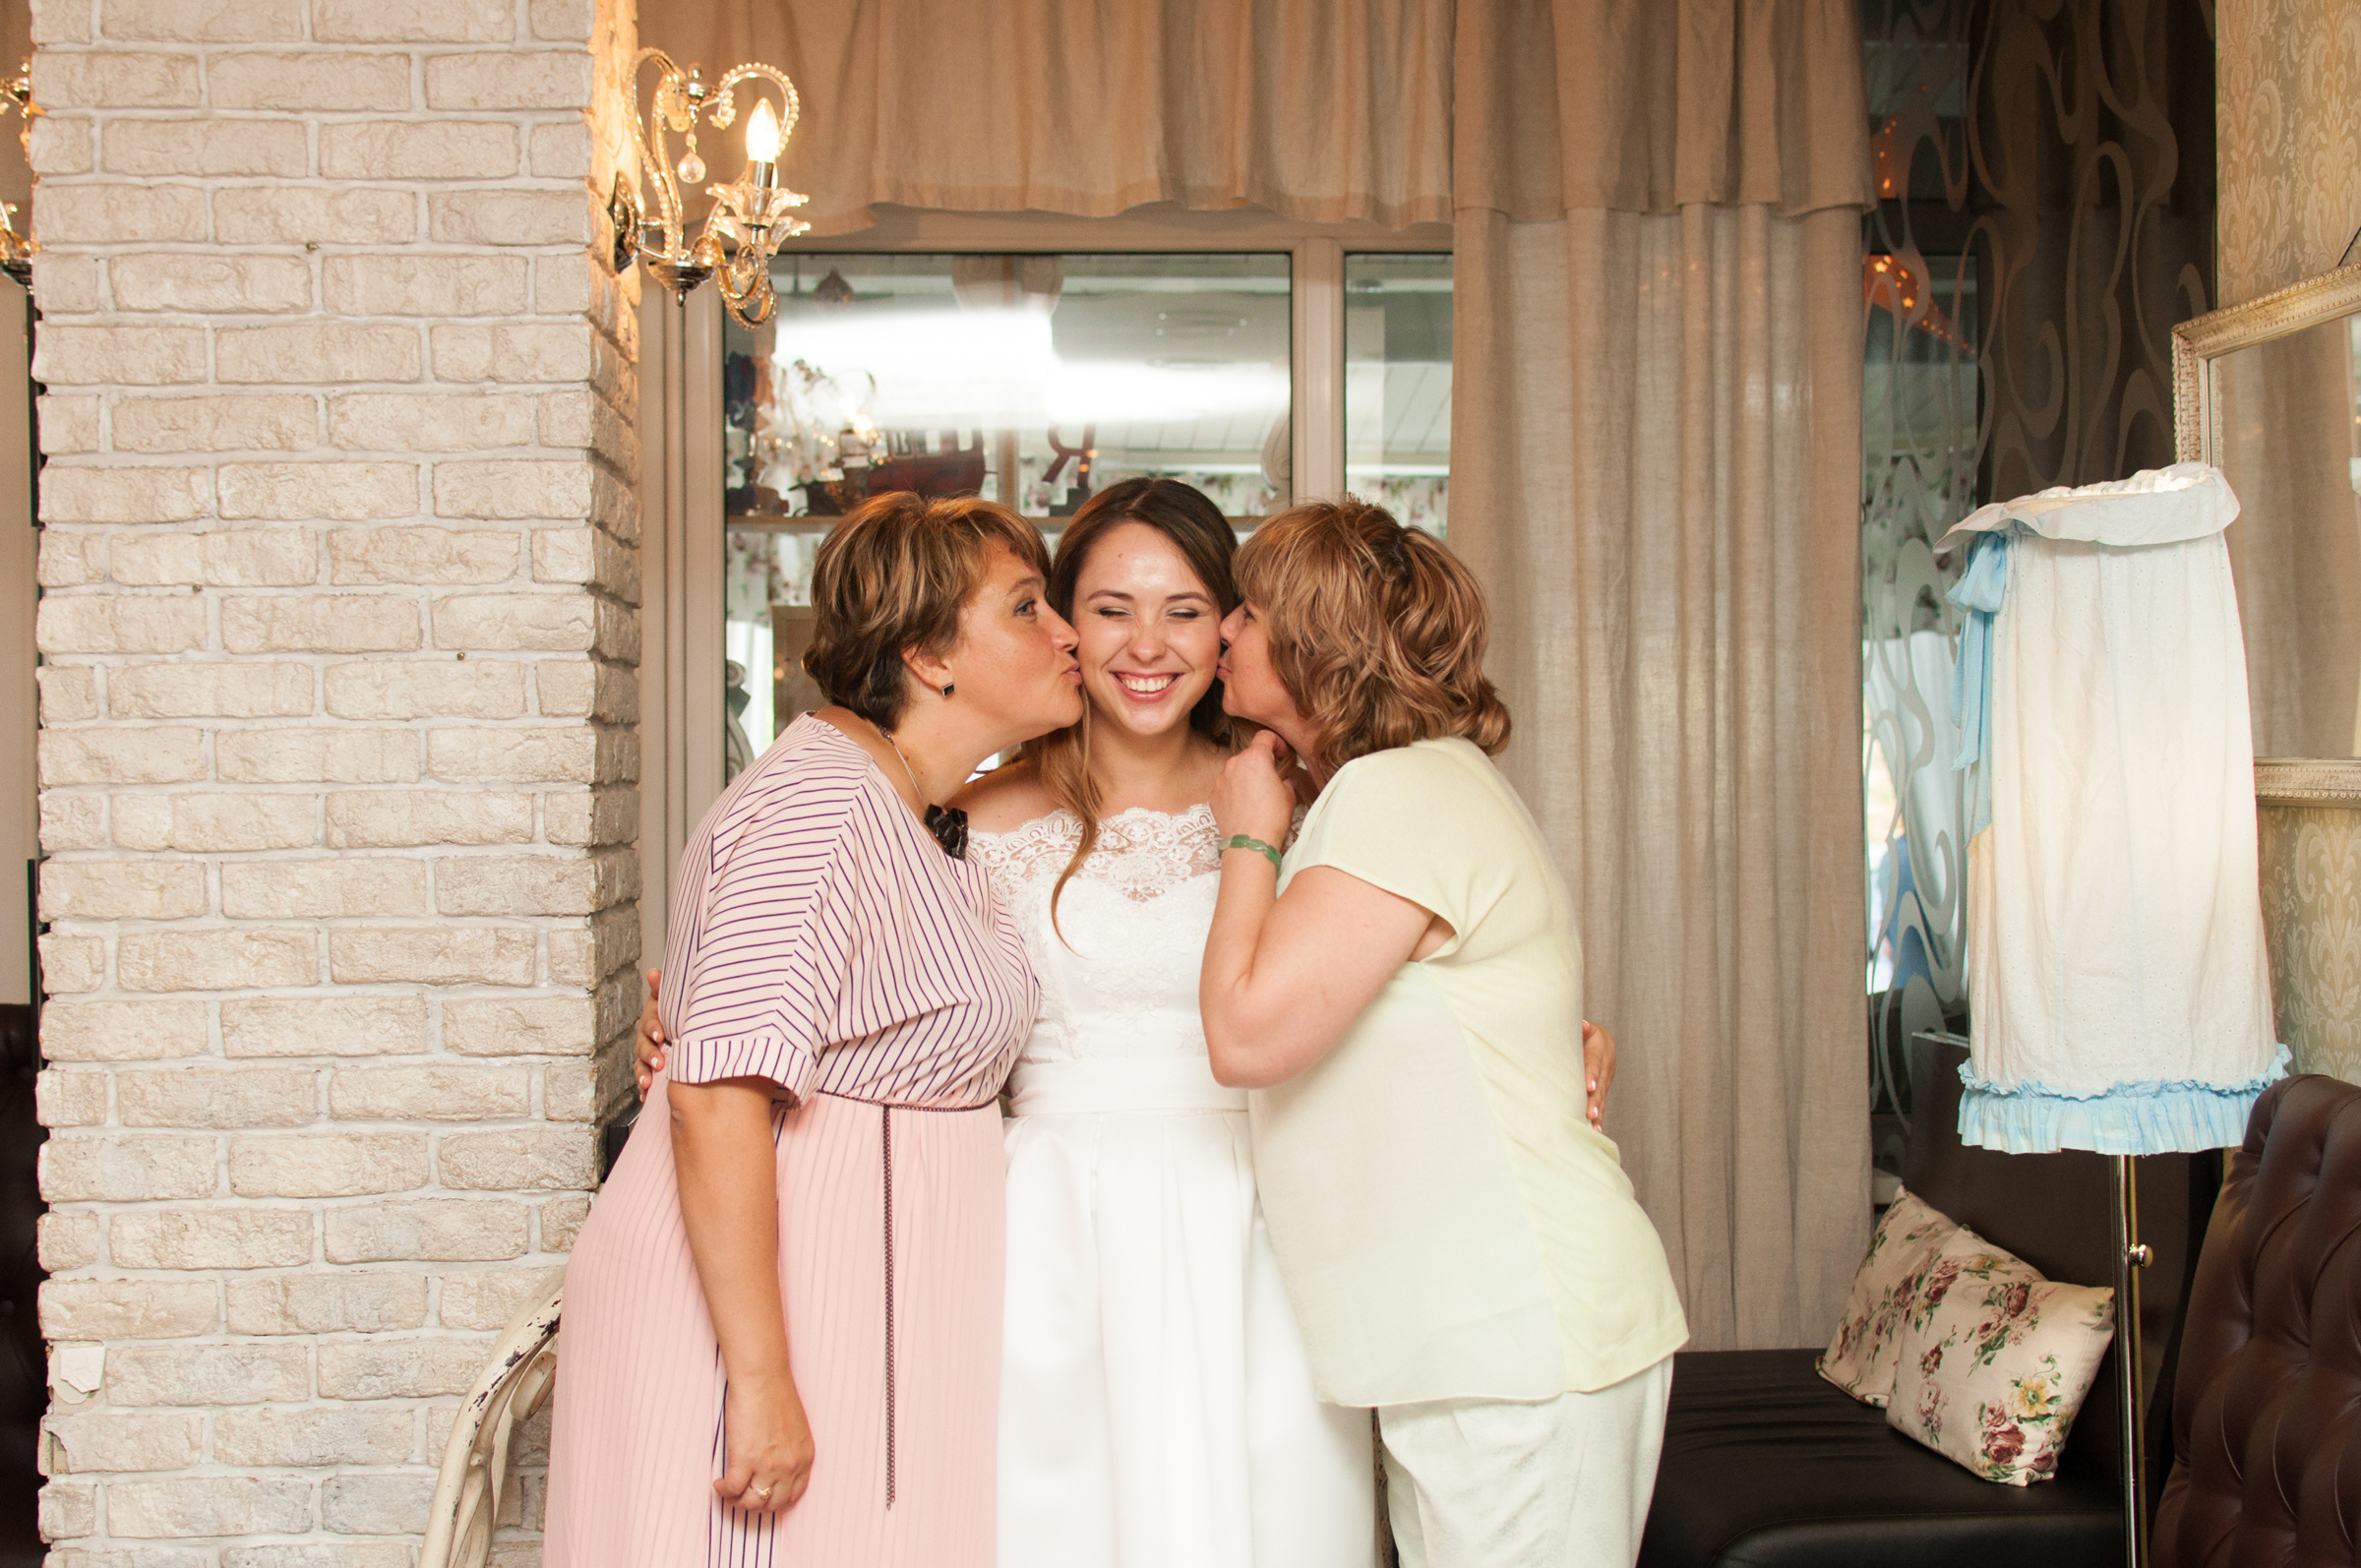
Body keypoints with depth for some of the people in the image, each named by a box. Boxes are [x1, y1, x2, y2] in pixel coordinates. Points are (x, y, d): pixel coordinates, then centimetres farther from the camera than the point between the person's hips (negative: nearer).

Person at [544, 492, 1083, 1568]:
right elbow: (717, 1099, -25)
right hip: (762, 1305, -9)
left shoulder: (936, 817, 13)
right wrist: (759, 1381, -25)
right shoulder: (820, 801, -19)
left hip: (869, 1301, 9)